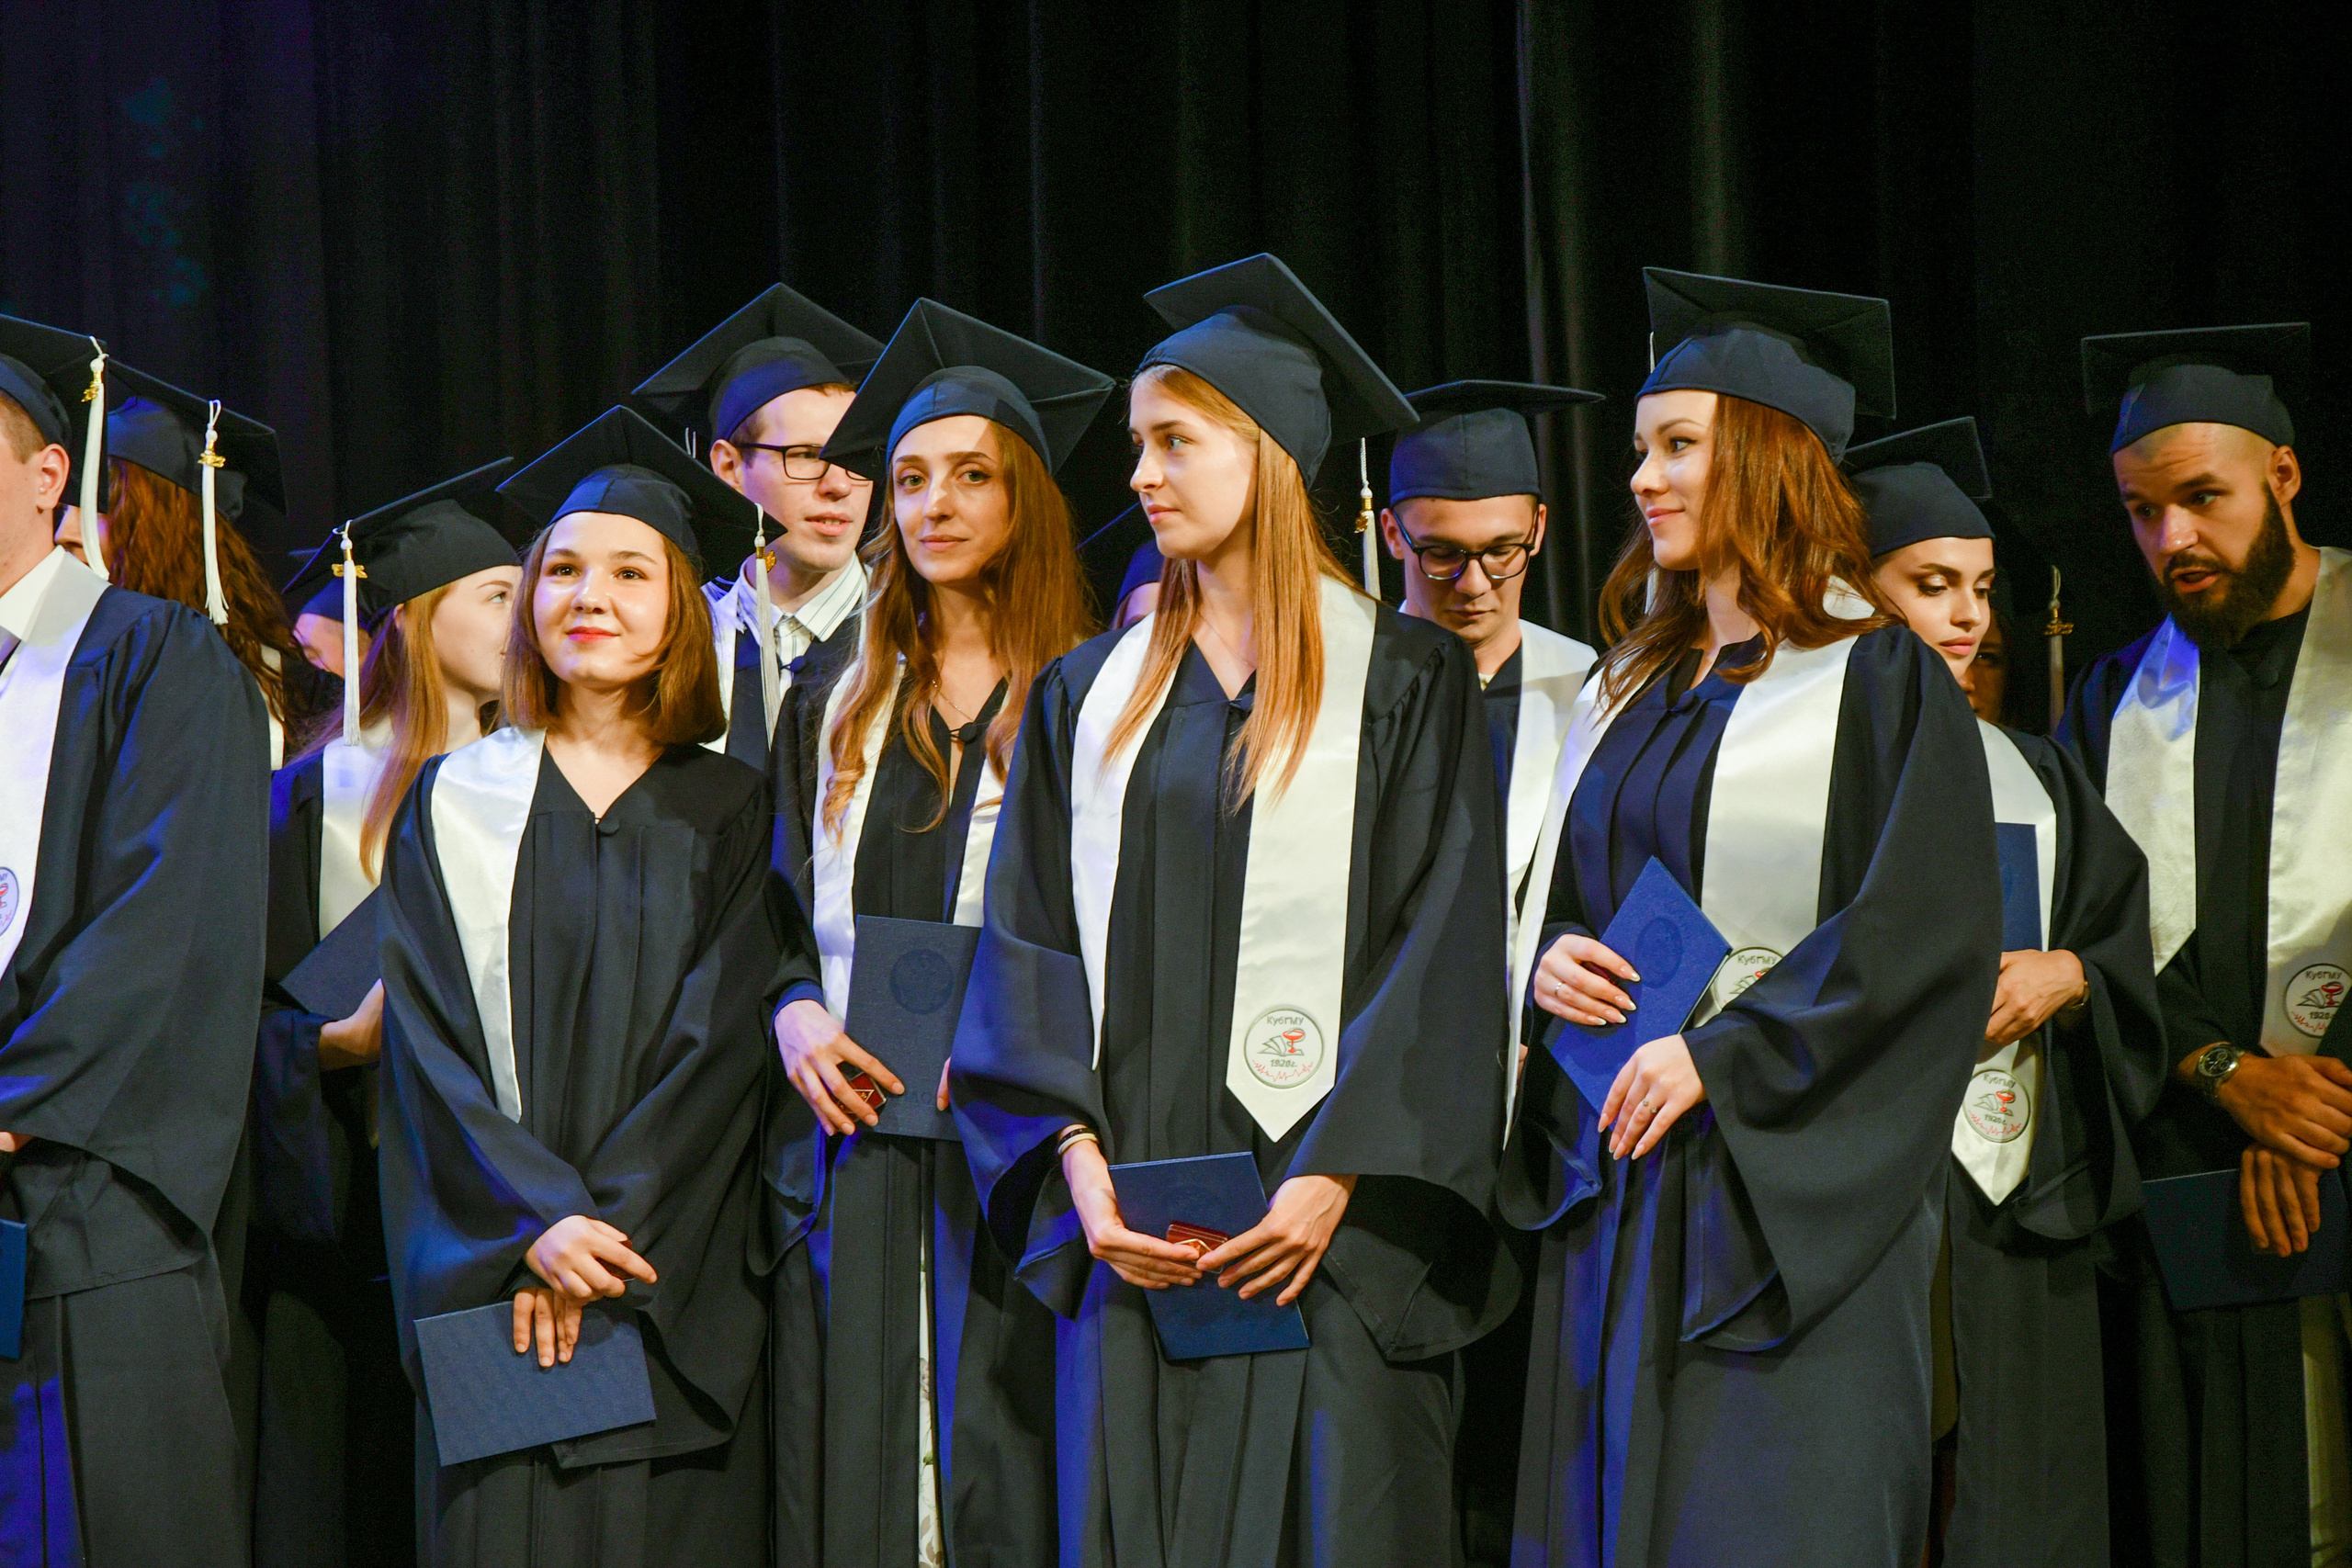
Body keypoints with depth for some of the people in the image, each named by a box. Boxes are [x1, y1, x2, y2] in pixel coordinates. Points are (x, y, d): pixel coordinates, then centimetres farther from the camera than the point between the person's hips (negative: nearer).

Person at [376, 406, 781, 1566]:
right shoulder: (454, 803, 8)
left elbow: (716, 1045, -2)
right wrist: (538, 1222, -13)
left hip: (676, 1291, 0)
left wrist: (605, 1229, -13)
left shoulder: (727, 814, 7)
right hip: (493, 1282, 0)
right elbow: (429, 1034, -1)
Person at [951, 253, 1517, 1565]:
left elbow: (1441, 952, -5)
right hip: (1133, 1232, 4)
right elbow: (1031, 941, 8)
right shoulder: (1091, 694, 14)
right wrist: (1082, 1165, -6)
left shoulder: (1405, 682, 2)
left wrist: (1334, 1179, -14)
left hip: (1323, 1227, -3)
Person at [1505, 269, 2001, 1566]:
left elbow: (1922, 933, -13)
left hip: (1784, 1198, -7)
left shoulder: (1880, 681, -5)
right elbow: (1556, 889, 22)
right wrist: (1542, 958, -1)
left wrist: (1716, 1054, -18)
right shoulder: (1632, 689, 16)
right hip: (1614, 1184, 7)